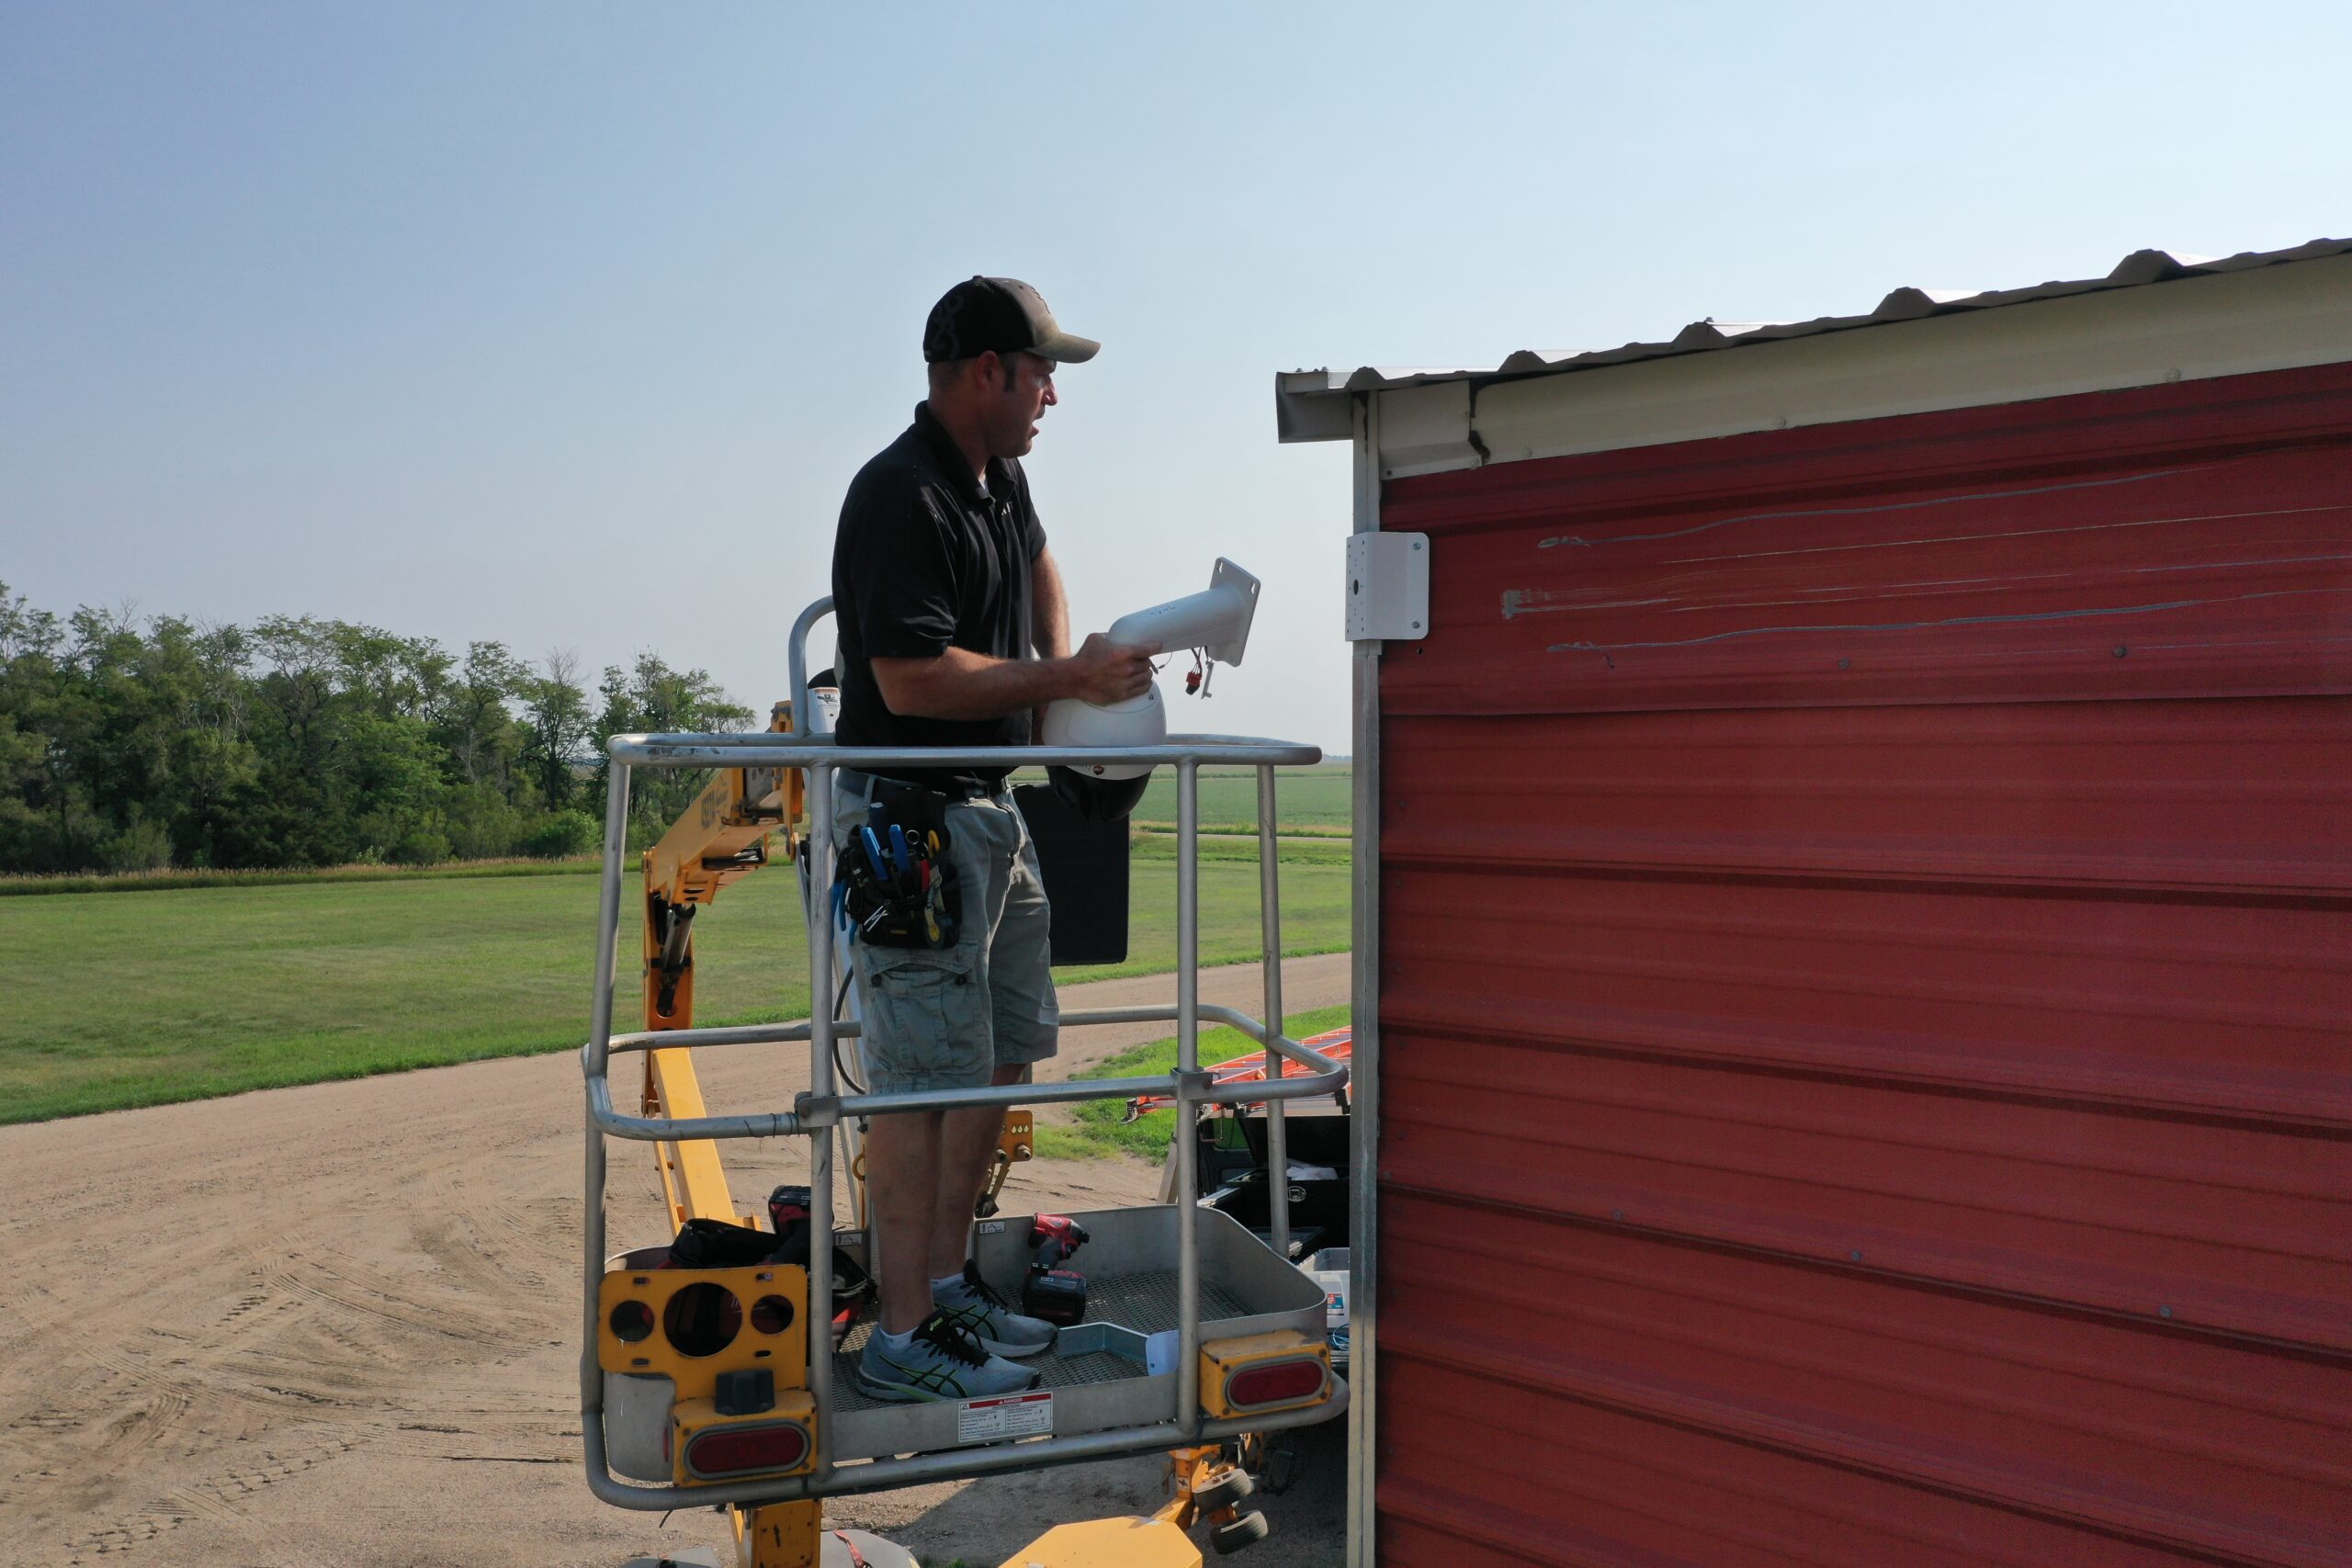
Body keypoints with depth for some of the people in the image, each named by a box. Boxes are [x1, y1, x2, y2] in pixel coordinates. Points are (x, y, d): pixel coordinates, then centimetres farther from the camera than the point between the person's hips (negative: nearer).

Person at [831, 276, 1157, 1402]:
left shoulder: (999, 478, 12)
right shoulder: (902, 496, -18)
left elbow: (1037, 562, 35)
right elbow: (911, 680, -26)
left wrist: (1064, 665, 16)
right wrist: (1067, 680, -16)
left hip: (988, 810, 10)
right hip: (906, 817, -10)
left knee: (1003, 1053, 14)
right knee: (923, 1076, -7)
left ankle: (947, 1279, 26)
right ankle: (904, 1337, 3)